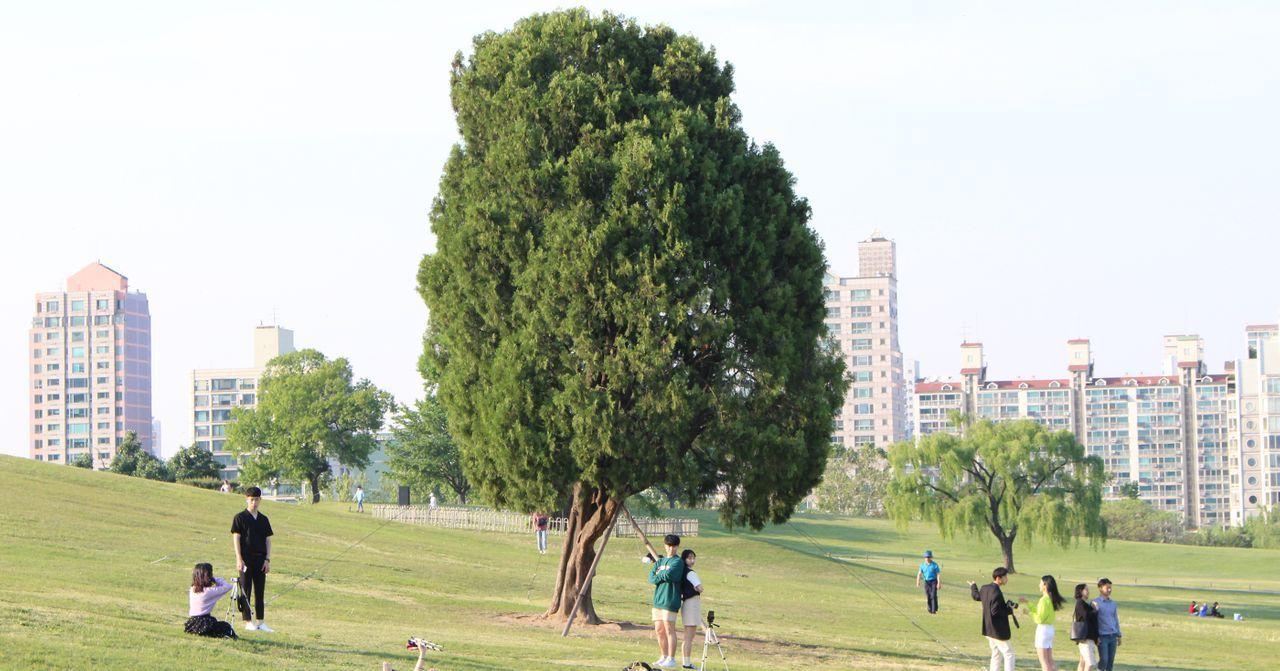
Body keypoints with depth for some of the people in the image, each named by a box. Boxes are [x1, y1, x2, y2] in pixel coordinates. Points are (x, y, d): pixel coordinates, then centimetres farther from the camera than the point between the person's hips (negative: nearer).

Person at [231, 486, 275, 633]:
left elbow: (268, 540, 12)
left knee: (260, 591, 6)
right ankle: (247, 621, 2)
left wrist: (267, 560, 3)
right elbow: (236, 538, -5)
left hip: (260, 559, 4)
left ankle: (260, 622, 9)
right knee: (246, 591, -1)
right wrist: (239, 559, -13)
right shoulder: (240, 518, -2)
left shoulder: (263, 519, 11)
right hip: (246, 559, -4)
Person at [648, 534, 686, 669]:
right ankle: (663, 657, 19)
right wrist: (664, 576, -10)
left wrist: (659, 575, 1)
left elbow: (669, 574, -18)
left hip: (670, 601, -7)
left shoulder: (678, 562, -3)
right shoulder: (660, 561, 17)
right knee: (659, 631, 10)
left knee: (669, 630, -8)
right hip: (658, 600, 7)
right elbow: (651, 578, 6)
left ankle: (671, 659, -7)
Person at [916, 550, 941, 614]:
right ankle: (930, 610, 14)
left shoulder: (934, 565, -6)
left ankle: (934, 610, -11)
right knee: (928, 597, 4)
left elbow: (938, 574, -7)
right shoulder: (923, 565, 5)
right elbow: (919, 574, 2)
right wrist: (918, 582, -13)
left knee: (933, 596, -12)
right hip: (926, 582, 4)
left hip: (933, 582, -4)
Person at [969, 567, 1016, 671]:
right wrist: (1009, 610, -14)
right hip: (998, 630, -10)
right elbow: (995, 611, -27)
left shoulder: (985, 588, 6)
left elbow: (976, 596, 26)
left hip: (988, 629, 10)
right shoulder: (996, 593, -23)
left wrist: (972, 586, 47)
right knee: (1009, 654, -5)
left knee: (996, 654, 19)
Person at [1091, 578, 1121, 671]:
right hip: (1102, 636, -5)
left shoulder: (1113, 603, 14)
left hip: (1113, 636, 5)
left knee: (1111, 660, 4)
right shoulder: (1096, 603, -3)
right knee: (1104, 660, -12)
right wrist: (1095, 636, -11)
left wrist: (1118, 636, 17)